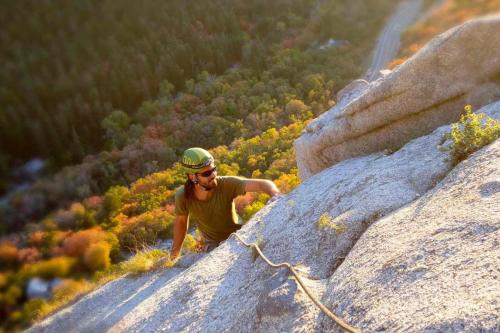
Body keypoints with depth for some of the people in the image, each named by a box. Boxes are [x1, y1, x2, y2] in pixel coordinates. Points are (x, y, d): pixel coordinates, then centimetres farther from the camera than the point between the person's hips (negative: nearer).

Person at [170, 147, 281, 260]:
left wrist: (276, 195, -60)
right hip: (212, 246, 0)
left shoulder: (227, 184, -29)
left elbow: (261, 184, -39)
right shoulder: (183, 196, -20)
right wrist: (175, 250, 12)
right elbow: (181, 220, 0)